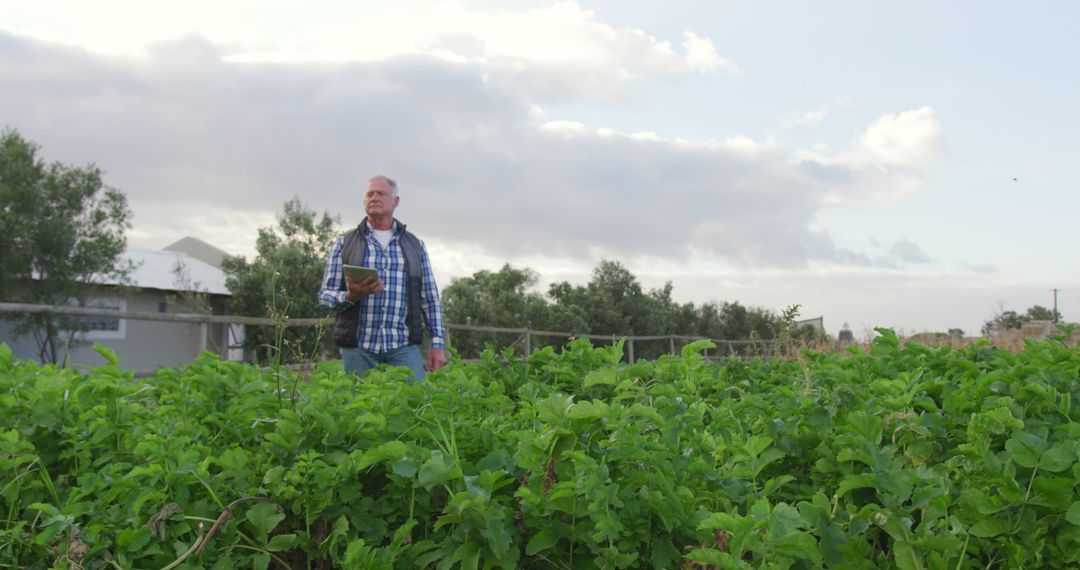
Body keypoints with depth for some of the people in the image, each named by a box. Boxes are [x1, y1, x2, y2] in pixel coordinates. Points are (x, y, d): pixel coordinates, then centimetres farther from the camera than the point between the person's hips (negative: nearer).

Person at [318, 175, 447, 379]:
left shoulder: (415, 245, 14)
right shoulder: (345, 243, 10)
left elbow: (430, 298, 12)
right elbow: (325, 295, 7)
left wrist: (438, 343, 3)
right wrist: (350, 296, -14)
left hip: (404, 346, 1)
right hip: (358, 347, 0)